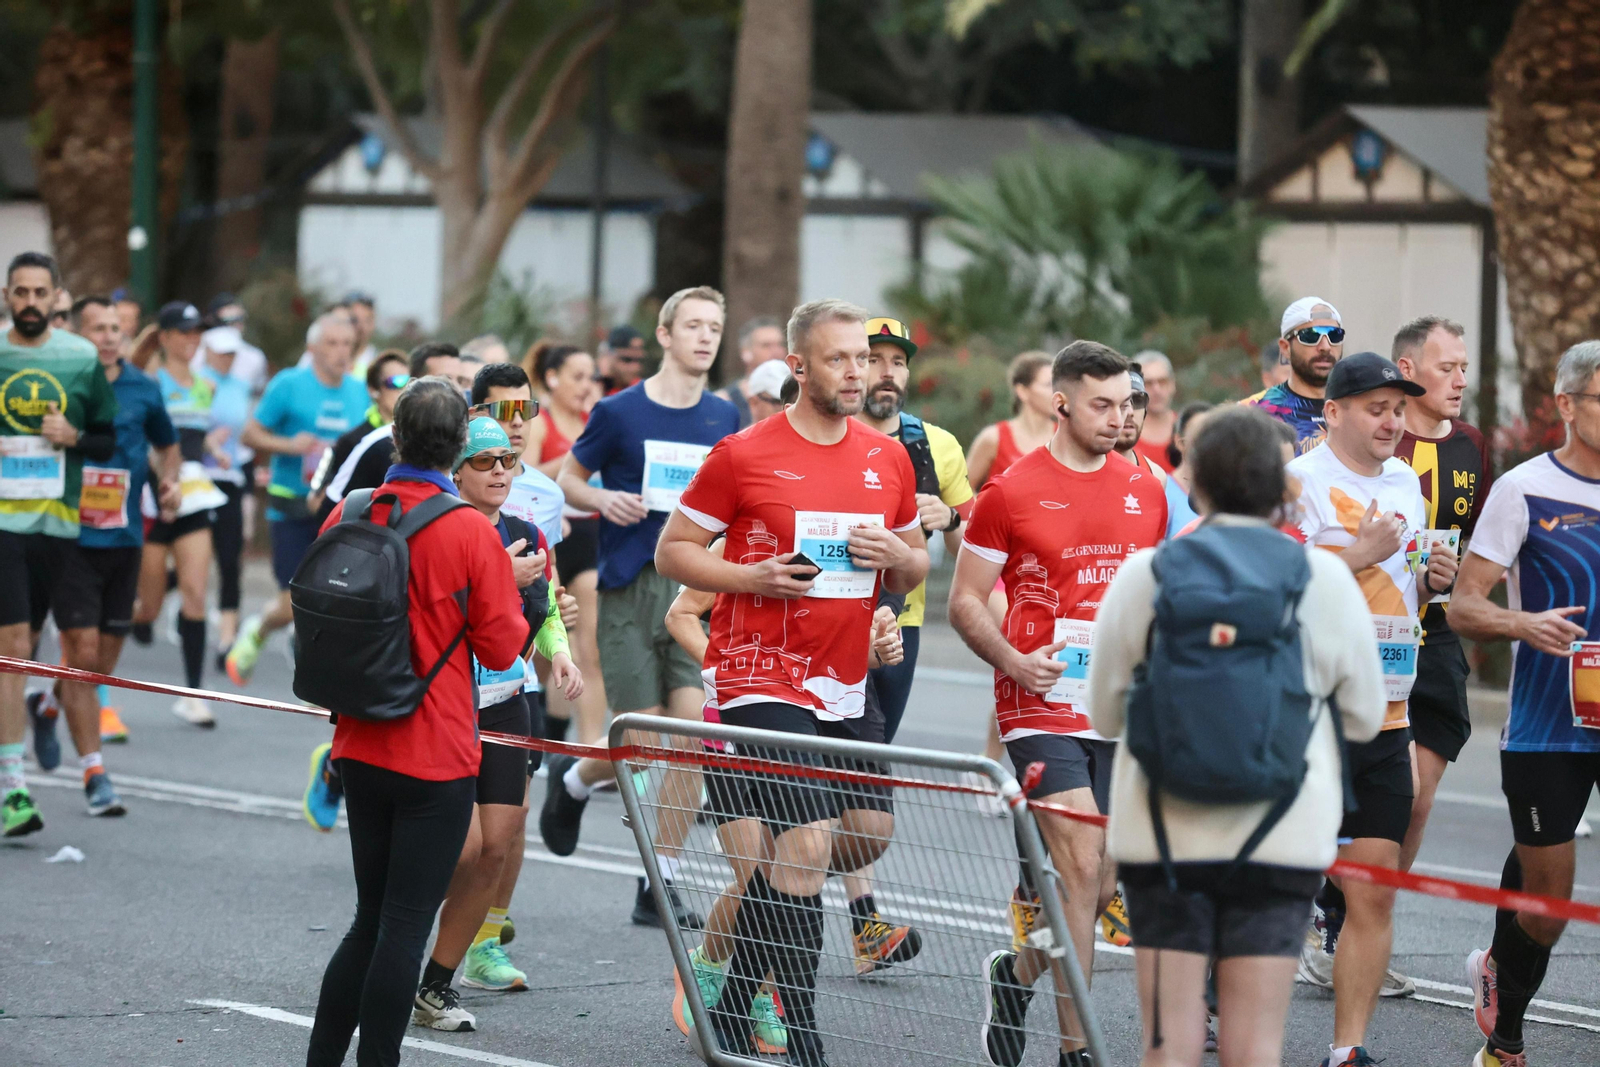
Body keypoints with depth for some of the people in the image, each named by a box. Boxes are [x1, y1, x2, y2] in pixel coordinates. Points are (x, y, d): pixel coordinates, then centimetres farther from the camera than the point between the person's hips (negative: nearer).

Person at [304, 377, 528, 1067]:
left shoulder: (346, 517, -1)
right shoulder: (471, 532, -14)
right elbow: (503, 648, -8)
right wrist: (512, 589, 8)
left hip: (360, 748, 5)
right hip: (438, 758, -5)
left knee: (373, 920, 17)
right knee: (405, 925, -1)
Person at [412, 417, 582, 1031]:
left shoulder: (527, 538, 9)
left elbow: (546, 613, 23)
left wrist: (558, 654, 4)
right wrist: (501, 578, -26)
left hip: (505, 705, 6)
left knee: (497, 847, -1)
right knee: (464, 847, -13)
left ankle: (437, 986, 9)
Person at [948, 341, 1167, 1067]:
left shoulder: (1145, 493, 10)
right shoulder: (1011, 492, -4)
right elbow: (965, 601, 0)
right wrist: (1014, 662, -15)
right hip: (1041, 708, -5)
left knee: (1095, 891, 8)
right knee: (1082, 869, -17)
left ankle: (1015, 973, 36)